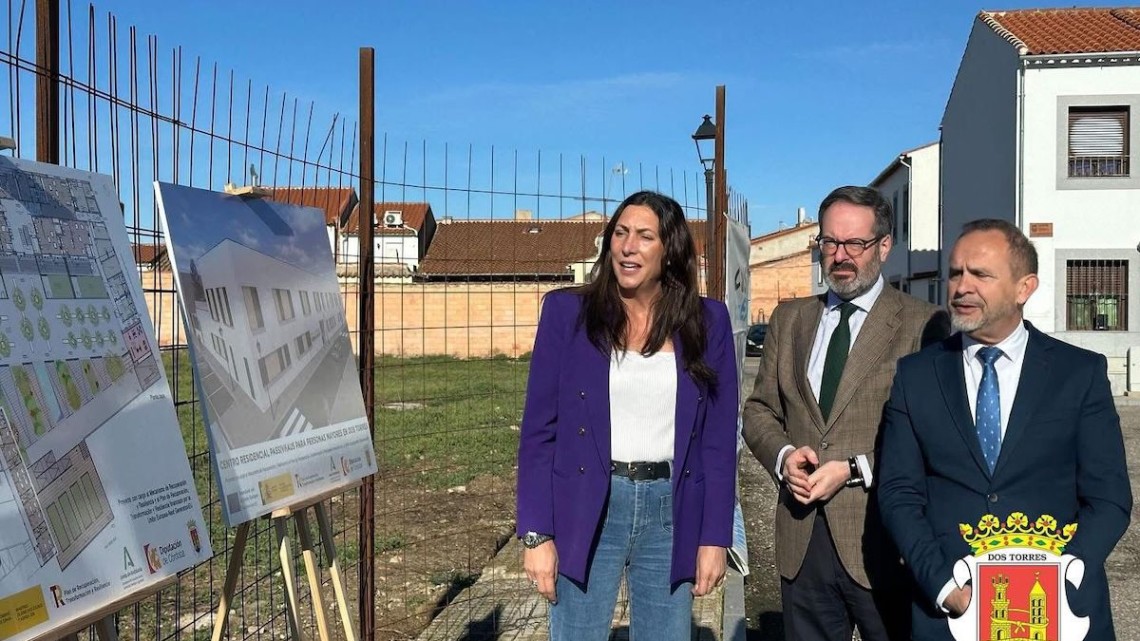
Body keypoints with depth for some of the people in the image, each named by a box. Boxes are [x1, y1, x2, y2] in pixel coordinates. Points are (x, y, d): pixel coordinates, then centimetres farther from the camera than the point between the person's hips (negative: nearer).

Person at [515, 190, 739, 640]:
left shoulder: (707, 322, 2)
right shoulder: (567, 311, -3)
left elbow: (719, 438, 3)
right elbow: (539, 430, -3)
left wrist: (715, 538, -1)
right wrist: (536, 534, -7)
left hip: (672, 513, 2)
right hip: (585, 512, -1)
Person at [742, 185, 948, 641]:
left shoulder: (922, 324, -3)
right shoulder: (789, 319, 12)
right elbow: (759, 409, 14)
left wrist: (854, 469, -16)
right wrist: (782, 454, -6)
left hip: (881, 539, -4)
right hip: (802, 536, 4)